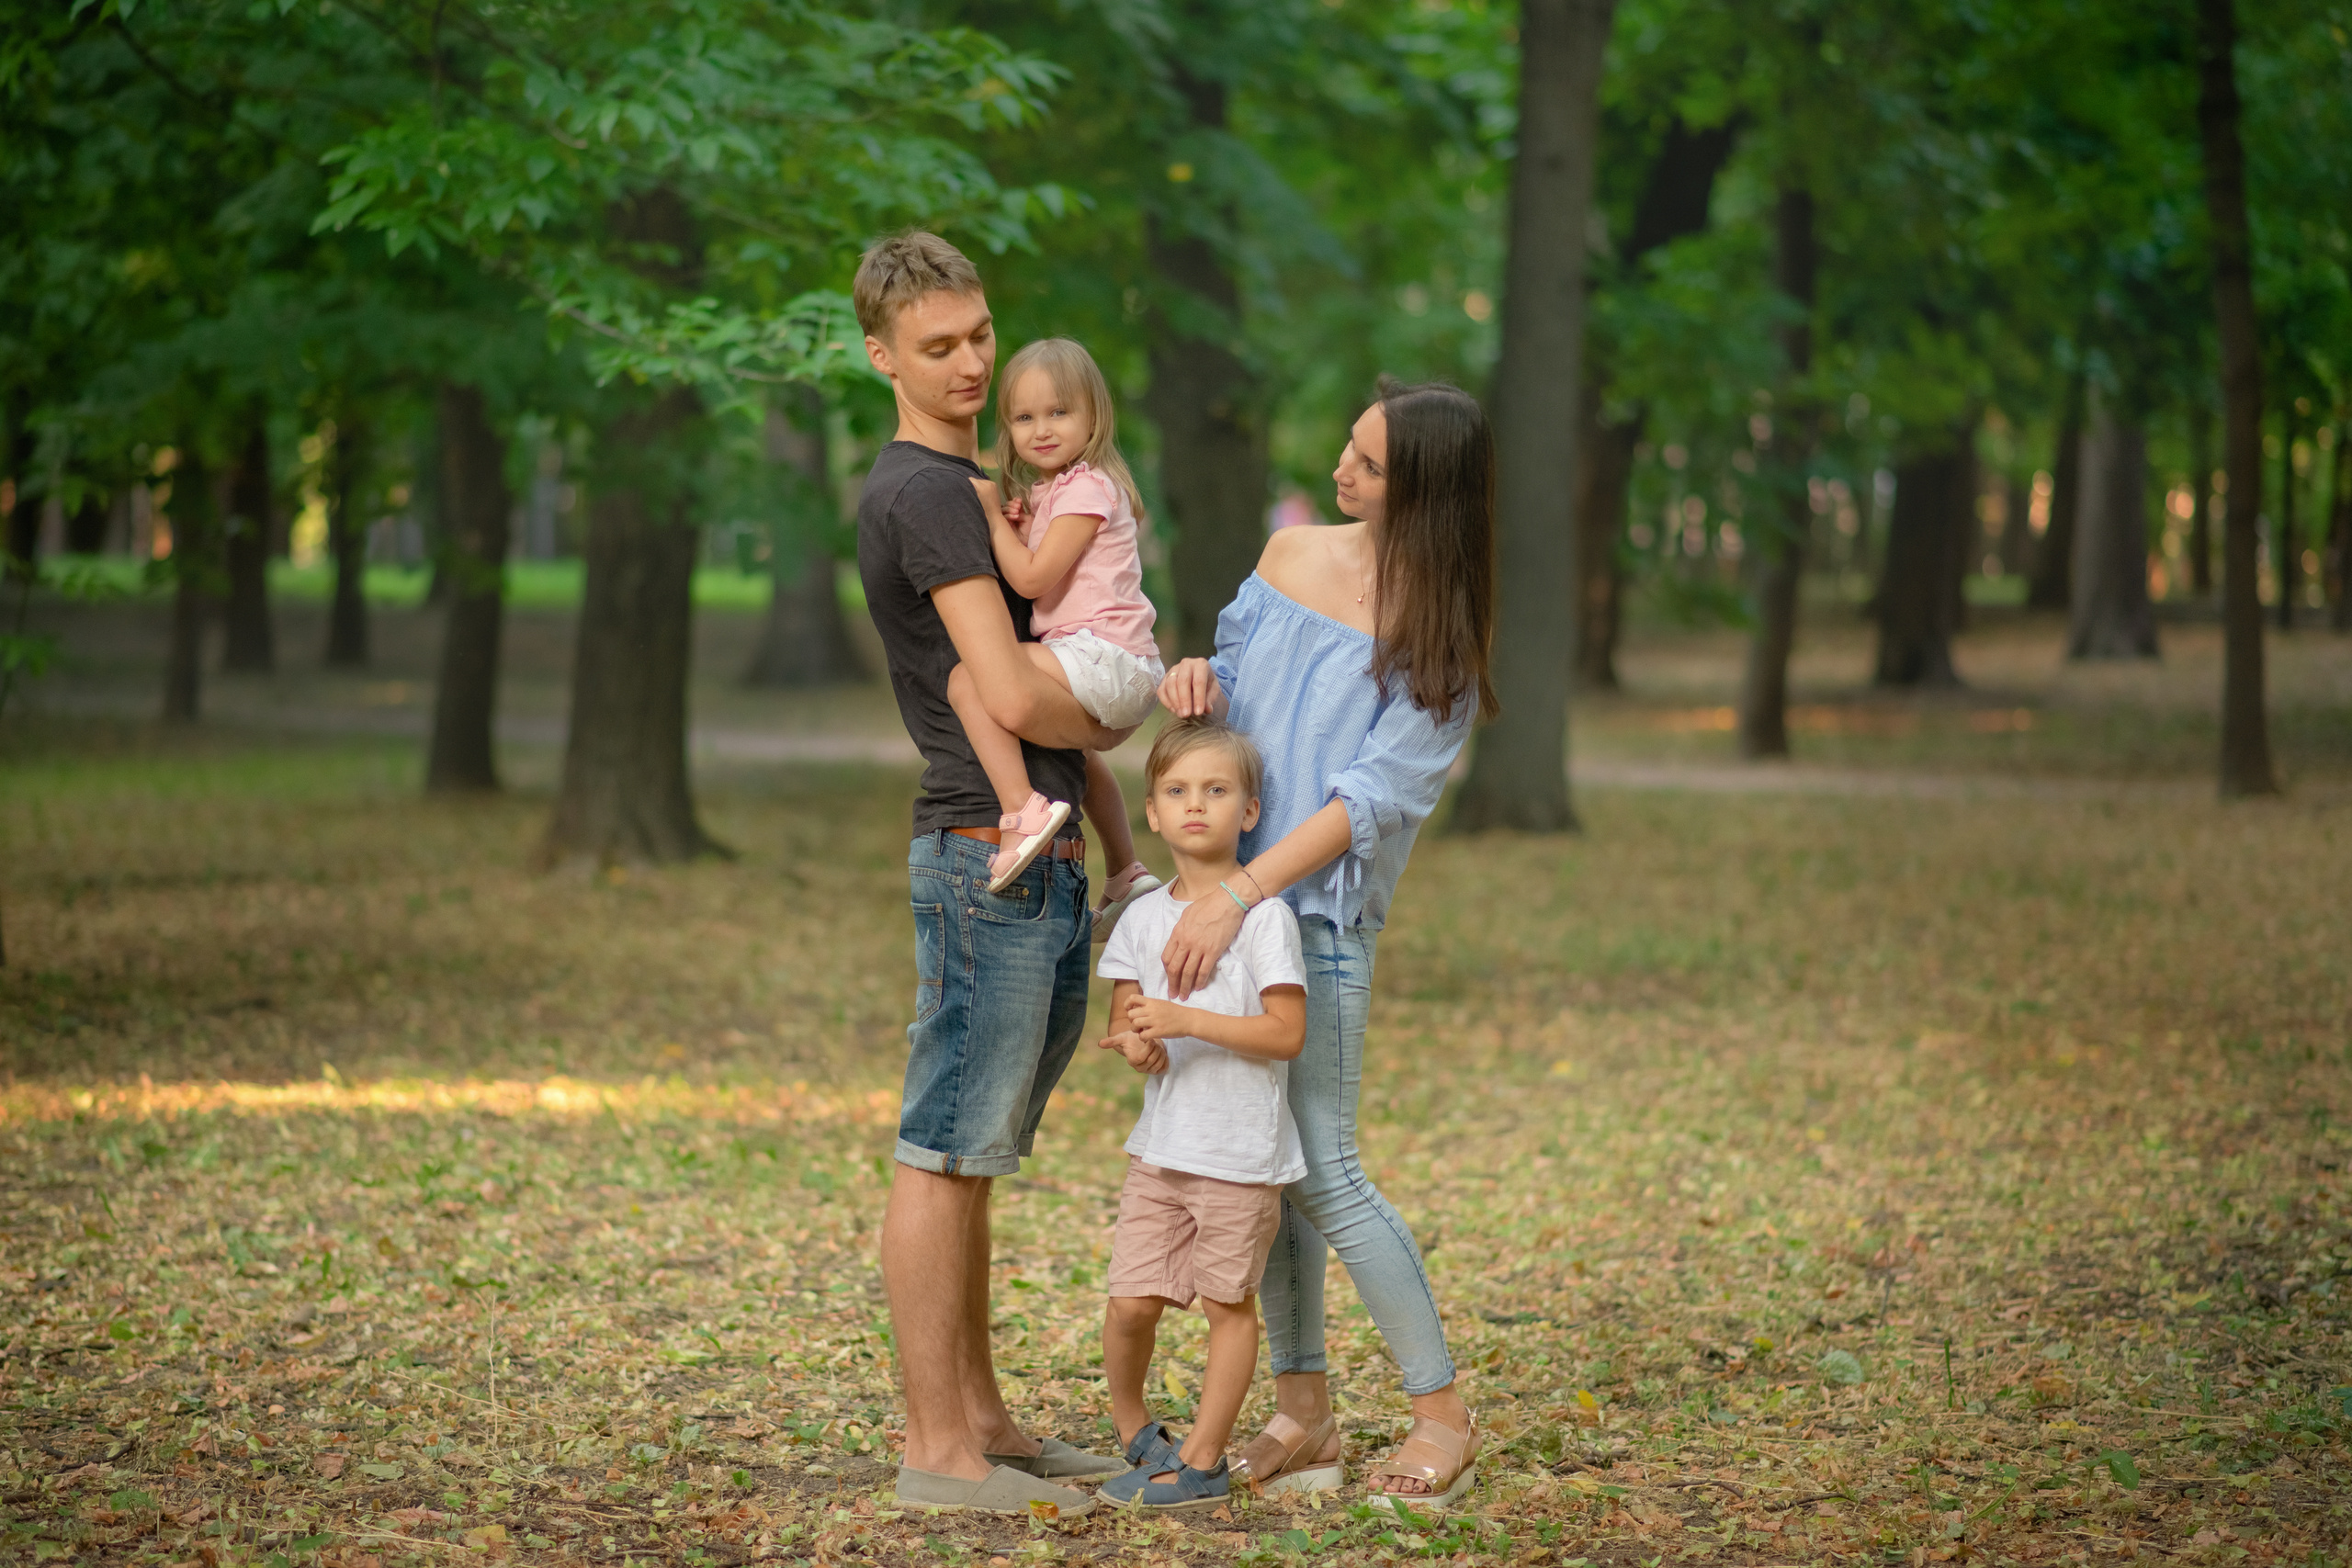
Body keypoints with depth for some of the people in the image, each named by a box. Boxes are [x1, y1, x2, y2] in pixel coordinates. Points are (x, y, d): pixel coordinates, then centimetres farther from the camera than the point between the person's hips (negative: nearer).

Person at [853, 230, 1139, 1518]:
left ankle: (981, 1421, 20)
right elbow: (1012, 697, -21)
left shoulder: (975, 486, 19)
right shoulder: (922, 492, -13)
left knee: (976, 1157, 13)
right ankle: (936, 1448, -3)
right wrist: (1108, 728, 0)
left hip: (1046, 867, 10)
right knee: (942, 1156, -6)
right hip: (988, 861, -10)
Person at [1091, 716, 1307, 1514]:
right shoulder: (1143, 918, 7)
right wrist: (1135, 1042, -9)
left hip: (1242, 1150, -4)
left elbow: (1287, 1032, -14)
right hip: (1161, 1143, 4)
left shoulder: (1263, 915, -10)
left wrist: (1186, 1021, -23)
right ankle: (1133, 1433, 23)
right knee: (1130, 1302, 0)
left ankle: (1201, 1462, 14)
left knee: (1228, 1302, 5)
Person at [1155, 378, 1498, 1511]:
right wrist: (1192, 676, -6)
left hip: (1320, 912, -6)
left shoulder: (1438, 635, -10)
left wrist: (1239, 897, -23)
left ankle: (1443, 1416, 5)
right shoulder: (1292, 553, 8)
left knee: (1320, 1173, -7)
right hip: (1228, 889, 6)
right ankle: (1301, 1415, 17)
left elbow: (1371, 799, -16)